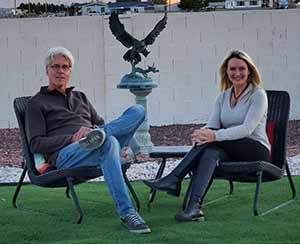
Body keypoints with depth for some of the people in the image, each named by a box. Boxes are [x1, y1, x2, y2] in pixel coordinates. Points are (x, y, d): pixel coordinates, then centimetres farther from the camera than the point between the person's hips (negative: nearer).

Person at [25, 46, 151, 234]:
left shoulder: (80, 97, 33)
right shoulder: (37, 103, 15)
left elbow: (101, 123, 28)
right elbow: (36, 144, 2)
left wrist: (93, 130, 1)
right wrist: (72, 138, -12)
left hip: (100, 148, 5)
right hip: (65, 155, -5)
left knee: (138, 111, -13)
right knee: (108, 142, -40)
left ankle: (97, 136, -33)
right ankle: (126, 213, -46)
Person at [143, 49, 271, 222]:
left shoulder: (258, 95, -6)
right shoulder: (223, 96, 14)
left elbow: (247, 129, -20)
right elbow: (212, 125, 2)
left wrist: (215, 135, -34)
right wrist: (202, 133, -25)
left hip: (257, 150, -5)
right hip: (230, 151, 5)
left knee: (211, 140, -29)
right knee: (210, 152, -31)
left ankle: (174, 179, -33)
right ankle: (194, 207, -48)